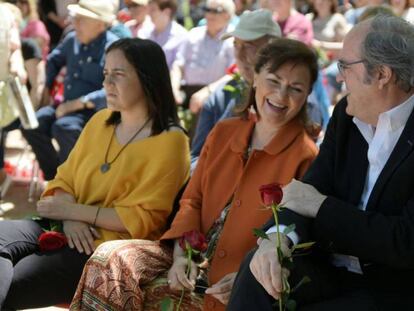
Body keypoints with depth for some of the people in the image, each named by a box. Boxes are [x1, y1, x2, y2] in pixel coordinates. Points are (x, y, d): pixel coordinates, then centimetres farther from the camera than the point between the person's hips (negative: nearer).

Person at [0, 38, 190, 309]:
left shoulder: (169, 142, -7)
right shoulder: (100, 121, 13)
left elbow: (142, 219, -12)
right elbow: (65, 179, 14)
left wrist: (72, 210, -13)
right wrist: (70, 219, -9)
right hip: (73, 232, 6)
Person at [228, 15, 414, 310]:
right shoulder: (346, 114, 5)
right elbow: (309, 190, 0)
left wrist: (321, 206, -15)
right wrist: (278, 237, -23)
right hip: (332, 271, 5)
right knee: (259, 266, -22)